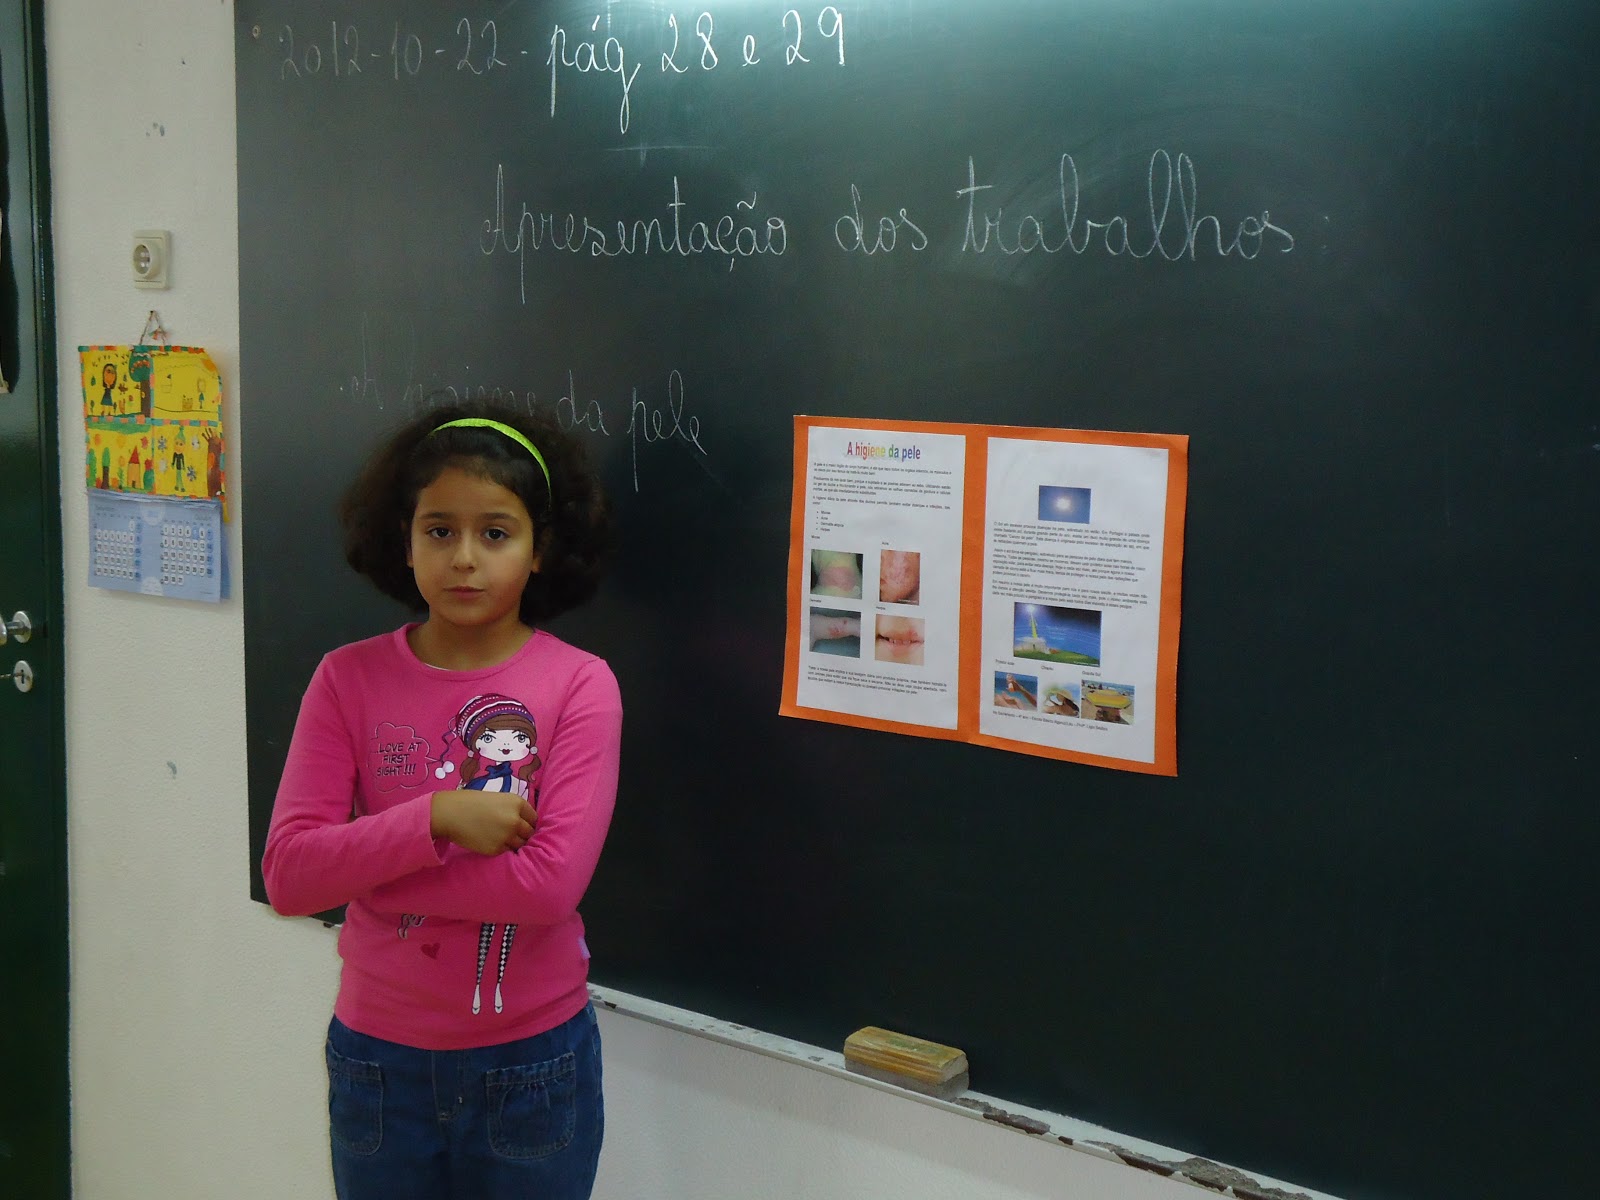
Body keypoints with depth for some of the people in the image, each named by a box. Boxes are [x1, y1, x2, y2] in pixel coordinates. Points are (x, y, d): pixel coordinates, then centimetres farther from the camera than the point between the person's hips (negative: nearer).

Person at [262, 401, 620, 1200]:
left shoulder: (580, 685, -12)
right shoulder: (349, 679, -6)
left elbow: (550, 883, -20)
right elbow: (287, 875, -11)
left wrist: (362, 869, -16)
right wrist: (436, 818, -23)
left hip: (534, 1063, -1)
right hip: (378, 1058, 2)